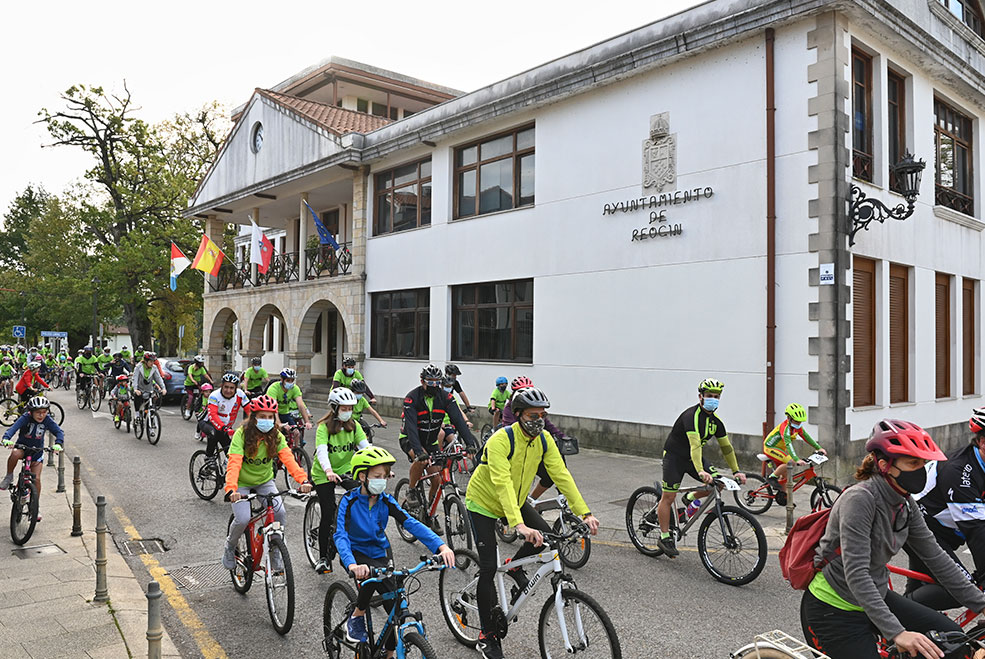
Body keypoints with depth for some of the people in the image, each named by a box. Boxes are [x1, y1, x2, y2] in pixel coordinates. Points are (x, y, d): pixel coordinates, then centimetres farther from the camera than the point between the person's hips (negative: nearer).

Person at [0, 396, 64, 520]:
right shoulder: (25, 418, -20)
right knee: (15, 454, -38)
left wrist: (58, 444, -42)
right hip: (22, 446, -1)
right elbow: (13, 428, -35)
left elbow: (59, 432, -22)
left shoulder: (47, 420, -15)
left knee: (36, 479, -8)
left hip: (37, 451, 1)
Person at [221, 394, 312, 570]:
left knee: (280, 513, -19)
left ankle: (274, 551, 6)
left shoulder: (276, 436, -12)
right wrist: (231, 489, -49)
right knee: (243, 519, -21)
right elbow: (234, 463, -32)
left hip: (265, 481, 2)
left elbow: (288, 458, -25)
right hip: (242, 483, -2)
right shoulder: (242, 434, -21)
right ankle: (230, 545, 13)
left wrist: (303, 480, -41)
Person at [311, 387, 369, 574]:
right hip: (324, 474, -3)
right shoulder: (324, 427, -17)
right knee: (328, 515, -4)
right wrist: (329, 471, -50)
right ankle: (323, 557, 13)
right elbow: (321, 451, -31)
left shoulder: (354, 425, -5)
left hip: (345, 469, 3)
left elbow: (366, 447, -15)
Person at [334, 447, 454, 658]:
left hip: (380, 554, 4)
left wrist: (441, 547, -34)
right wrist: (352, 565, -51)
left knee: (396, 607, -6)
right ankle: (356, 617, -10)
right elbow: (340, 535, -31)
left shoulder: (386, 502, -9)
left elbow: (412, 524, -19)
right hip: (356, 554, -4)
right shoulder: (350, 501, -19)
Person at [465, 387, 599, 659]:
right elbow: (502, 484, -42)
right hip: (483, 503, -6)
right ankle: (487, 636, 8)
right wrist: (518, 525, -53)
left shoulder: (544, 440, -12)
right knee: (489, 568, -8)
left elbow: (562, 475, -15)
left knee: (545, 534, -16)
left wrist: (585, 513, -24)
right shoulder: (500, 440, -32)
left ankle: (515, 566, 15)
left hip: (515, 500, 6)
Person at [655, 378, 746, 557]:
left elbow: (726, 447, 8)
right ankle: (665, 537, 7)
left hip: (694, 458, 7)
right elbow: (695, 444, -37)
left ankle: (690, 498, 16)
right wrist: (700, 471, -47)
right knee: (669, 497, -7)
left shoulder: (715, 421, 0)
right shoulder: (691, 416, -25)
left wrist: (736, 471, 3)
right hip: (674, 456, -7)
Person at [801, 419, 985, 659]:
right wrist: (897, 633, -35)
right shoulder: (859, 499, -26)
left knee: (951, 636, -3)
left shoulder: (905, 505, 0)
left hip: (876, 597, 8)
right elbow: (856, 575, -31)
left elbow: (936, 557, 7)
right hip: (833, 610, -8)